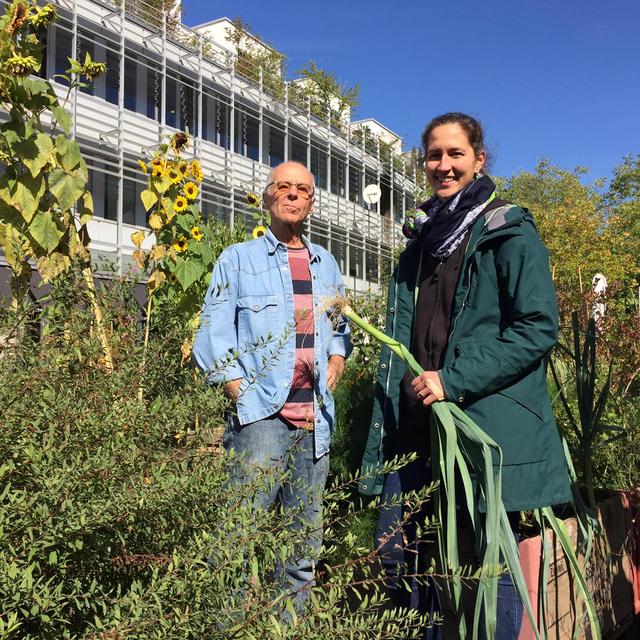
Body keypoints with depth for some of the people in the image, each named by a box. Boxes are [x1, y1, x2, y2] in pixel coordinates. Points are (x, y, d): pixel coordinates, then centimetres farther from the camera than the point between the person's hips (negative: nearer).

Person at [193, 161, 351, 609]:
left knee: (306, 536, 11)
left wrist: (337, 359, 6)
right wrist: (244, 396, -10)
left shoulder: (325, 262, 18)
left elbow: (341, 325, 26)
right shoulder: (238, 258, 6)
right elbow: (213, 337, 0)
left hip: (314, 420, 5)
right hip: (261, 416, -5)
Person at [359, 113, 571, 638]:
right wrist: (384, 429, 13)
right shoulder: (423, 240, 17)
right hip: (418, 427, 7)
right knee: (398, 554, 11)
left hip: (488, 425, -6)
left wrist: (453, 380, -18)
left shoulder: (509, 232, -3)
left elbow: (539, 327, -12)